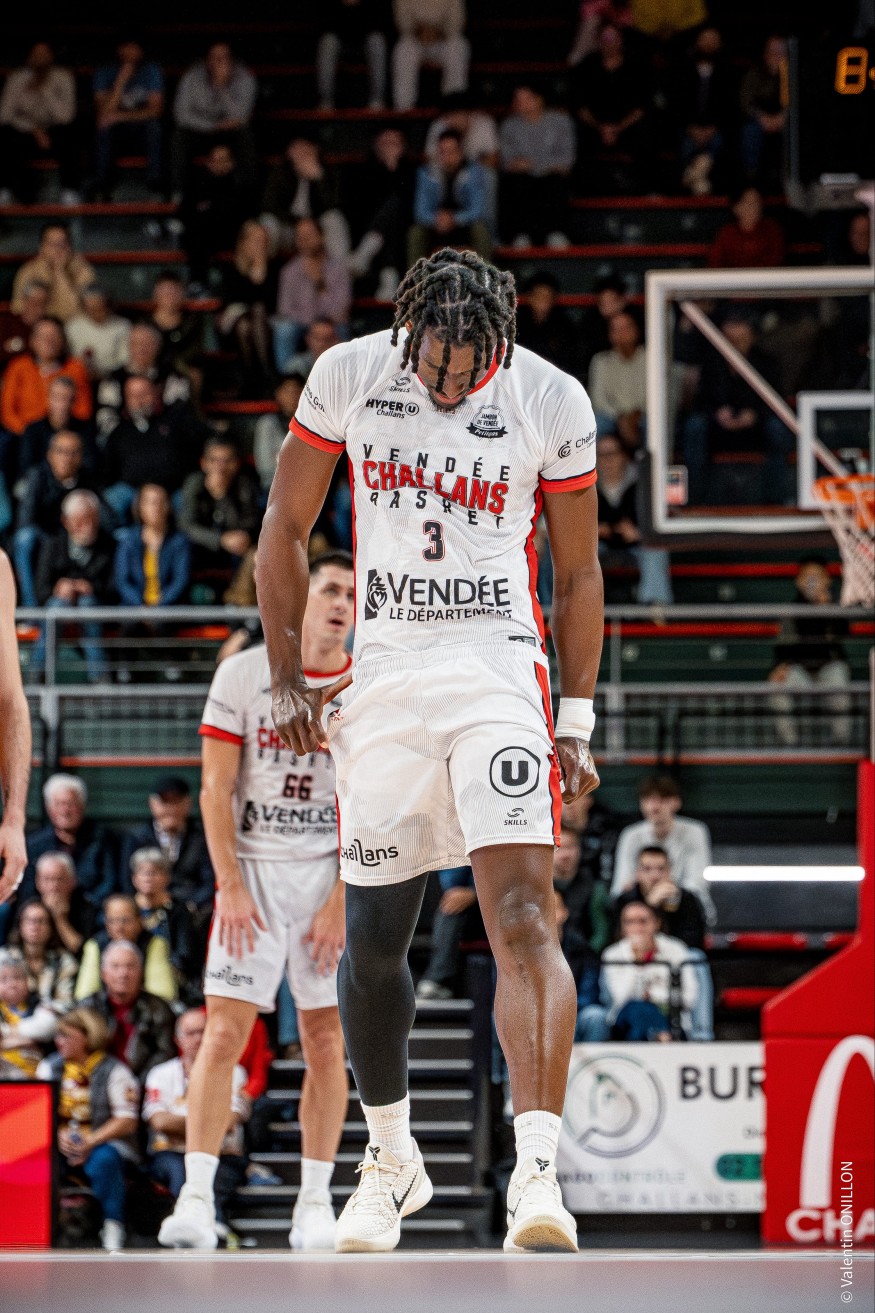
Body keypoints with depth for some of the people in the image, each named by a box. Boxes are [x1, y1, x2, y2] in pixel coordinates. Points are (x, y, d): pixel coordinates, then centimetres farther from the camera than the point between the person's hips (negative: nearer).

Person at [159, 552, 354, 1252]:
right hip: (252, 870, -1)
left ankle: (315, 1202, 6)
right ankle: (197, 1199, -11)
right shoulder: (242, 675, 0)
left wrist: (342, 901, -9)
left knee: (326, 1041, 0)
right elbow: (216, 790, -1)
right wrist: (231, 887, -9)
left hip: (334, 875, 1)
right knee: (225, 1032, -10)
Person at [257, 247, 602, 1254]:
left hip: (500, 674, -2)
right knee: (374, 939, 8)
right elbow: (286, 529, 10)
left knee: (523, 916, -19)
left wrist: (576, 720, 5)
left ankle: (537, 1171, -27)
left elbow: (577, 574, 8)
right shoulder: (347, 377, -2)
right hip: (384, 680, 2)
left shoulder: (550, 401, -4)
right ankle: (390, 1160, 29)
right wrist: (286, 679, 6)